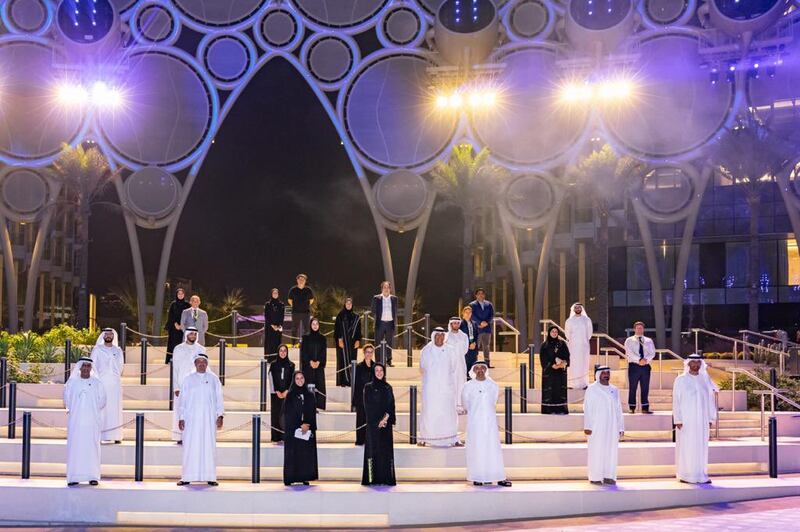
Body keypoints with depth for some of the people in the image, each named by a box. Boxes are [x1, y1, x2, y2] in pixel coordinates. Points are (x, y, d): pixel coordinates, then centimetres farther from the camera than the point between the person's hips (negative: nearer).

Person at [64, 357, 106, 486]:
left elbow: (102, 400, 5)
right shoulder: (72, 382, 5)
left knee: (91, 446, -1)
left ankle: (93, 476, 3)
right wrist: (74, 411, 2)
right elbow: (67, 398, 8)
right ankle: (74, 477, -1)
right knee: (75, 446, -3)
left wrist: (92, 411, 2)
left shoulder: (96, 383, 4)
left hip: (92, 421, 0)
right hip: (76, 420, 0)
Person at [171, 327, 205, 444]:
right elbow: (175, 369, 1)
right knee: (181, 410, -3)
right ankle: (180, 437, 0)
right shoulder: (178, 349, 3)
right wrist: (176, 387, -7)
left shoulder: (201, 350, 7)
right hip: (181, 385, -1)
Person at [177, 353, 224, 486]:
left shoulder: (214, 379, 7)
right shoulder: (188, 380, 7)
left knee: (209, 446, -1)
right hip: (191, 418, 0)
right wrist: (181, 418, 1)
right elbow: (183, 400, 7)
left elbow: (219, 398, 4)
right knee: (190, 446, -3)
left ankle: (210, 477, 1)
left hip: (209, 418, 0)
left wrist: (220, 415, -6)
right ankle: (187, 477, 1)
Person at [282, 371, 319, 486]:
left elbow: (313, 414, 6)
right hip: (292, 430, -3)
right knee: (292, 453, -5)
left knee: (306, 454, 0)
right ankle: (290, 478, -3)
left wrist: (307, 425, -10)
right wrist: (300, 425, -13)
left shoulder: (310, 396, 9)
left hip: (308, 431, 3)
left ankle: (305, 478, 3)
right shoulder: (290, 396, 1)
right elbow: (288, 414, -5)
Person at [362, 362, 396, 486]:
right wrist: (378, 421, -12)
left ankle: (387, 478, 2)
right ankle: (372, 479, -5)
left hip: (386, 424, 4)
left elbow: (391, 405, 8)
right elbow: (368, 406, -6)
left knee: (387, 450, 1)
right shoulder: (368, 387, 1)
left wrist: (386, 418, -9)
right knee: (373, 449, -6)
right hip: (373, 424, -4)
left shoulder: (388, 387, 12)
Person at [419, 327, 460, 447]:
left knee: (448, 412, -1)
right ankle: (424, 438, 7)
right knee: (429, 412, -2)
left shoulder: (449, 350, 6)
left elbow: (453, 368, 10)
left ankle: (452, 439, 2)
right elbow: (422, 368, 4)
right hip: (430, 387, -2)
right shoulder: (426, 350, 0)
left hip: (446, 386, 2)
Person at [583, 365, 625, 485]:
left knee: (611, 450, 3)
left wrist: (621, 427, 7)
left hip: (611, 426, 5)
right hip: (597, 426, -5)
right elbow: (587, 408, -6)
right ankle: (595, 477, 1)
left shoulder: (614, 390, 12)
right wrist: (587, 426, -14)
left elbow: (618, 409, 13)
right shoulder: (592, 389, -2)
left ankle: (609, 476, 9)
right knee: (597, 450, -3)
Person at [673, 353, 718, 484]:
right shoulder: (680, 380, -1)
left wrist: (711, 418, 4)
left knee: (701, 447, 3)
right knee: (686, 447, -1)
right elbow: (676, 400, -4)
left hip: (702, 420, 3)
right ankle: (685, 475, 5)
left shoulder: (705, 380, 9)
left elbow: (710, 400, 10)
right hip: (686, 420, -3)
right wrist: (678, 420, -11)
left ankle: (701, 475, 8)